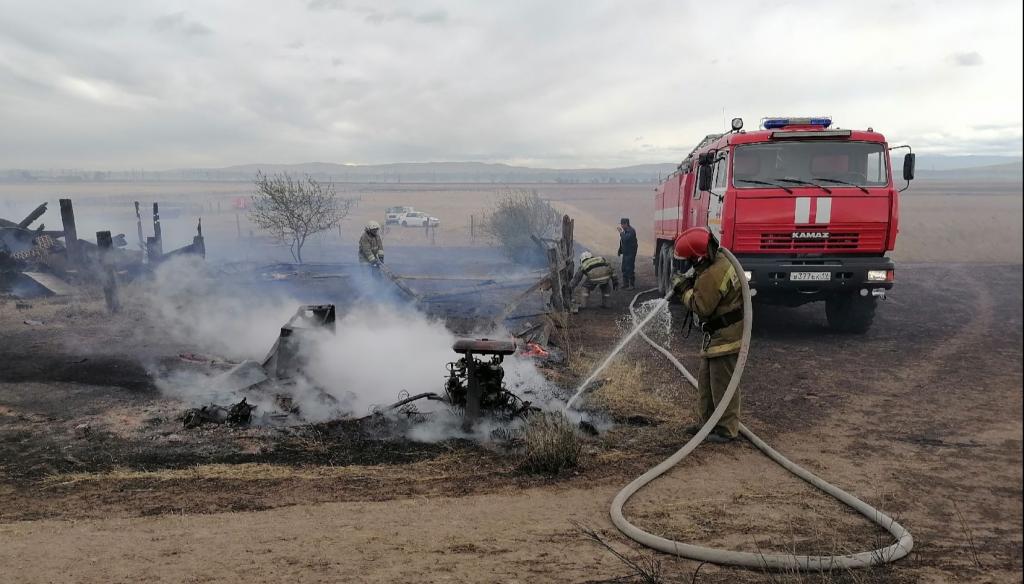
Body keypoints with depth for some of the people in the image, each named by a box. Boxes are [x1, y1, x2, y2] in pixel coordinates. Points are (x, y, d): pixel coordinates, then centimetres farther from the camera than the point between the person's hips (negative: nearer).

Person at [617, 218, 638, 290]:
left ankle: (632, 285, 0)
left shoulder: (631, 231, -16)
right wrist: (620, 250, 19)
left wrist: (621, 232, -19)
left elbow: (625, 239, -30)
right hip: (625, 253, 10)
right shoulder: (625, 230, 14)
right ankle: (625, 284, 22)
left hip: (630, 253, -10)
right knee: (624, 269, 13)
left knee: (629, 269, -7)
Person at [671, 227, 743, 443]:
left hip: (725, 336, -11)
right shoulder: (719, 260, 4)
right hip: (718, 335, 11)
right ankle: (706, 422, 29)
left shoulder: (711, 277, -27)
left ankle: (727, 429, 9)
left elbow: (701, 307, -20)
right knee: (706, 380, 18)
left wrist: (684, 289, -9)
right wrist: (691, 281, 2)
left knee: (722, 383, -2)